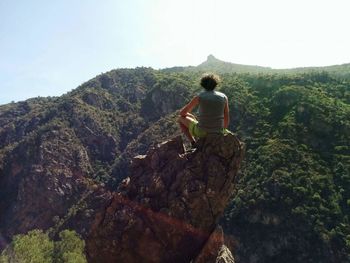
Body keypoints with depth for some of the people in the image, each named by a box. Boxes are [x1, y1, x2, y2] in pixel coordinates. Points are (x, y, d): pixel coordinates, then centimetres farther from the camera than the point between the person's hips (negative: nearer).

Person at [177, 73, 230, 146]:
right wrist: (222, 132, 25)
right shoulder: (224, 97, 1)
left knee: (180, 118, 22)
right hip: (217, 133, 4)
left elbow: (182, 112, 3)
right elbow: (226, 119, 8)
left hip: (202, 131, -4)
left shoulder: (198, 97, -7)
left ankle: (193, 143, 15)